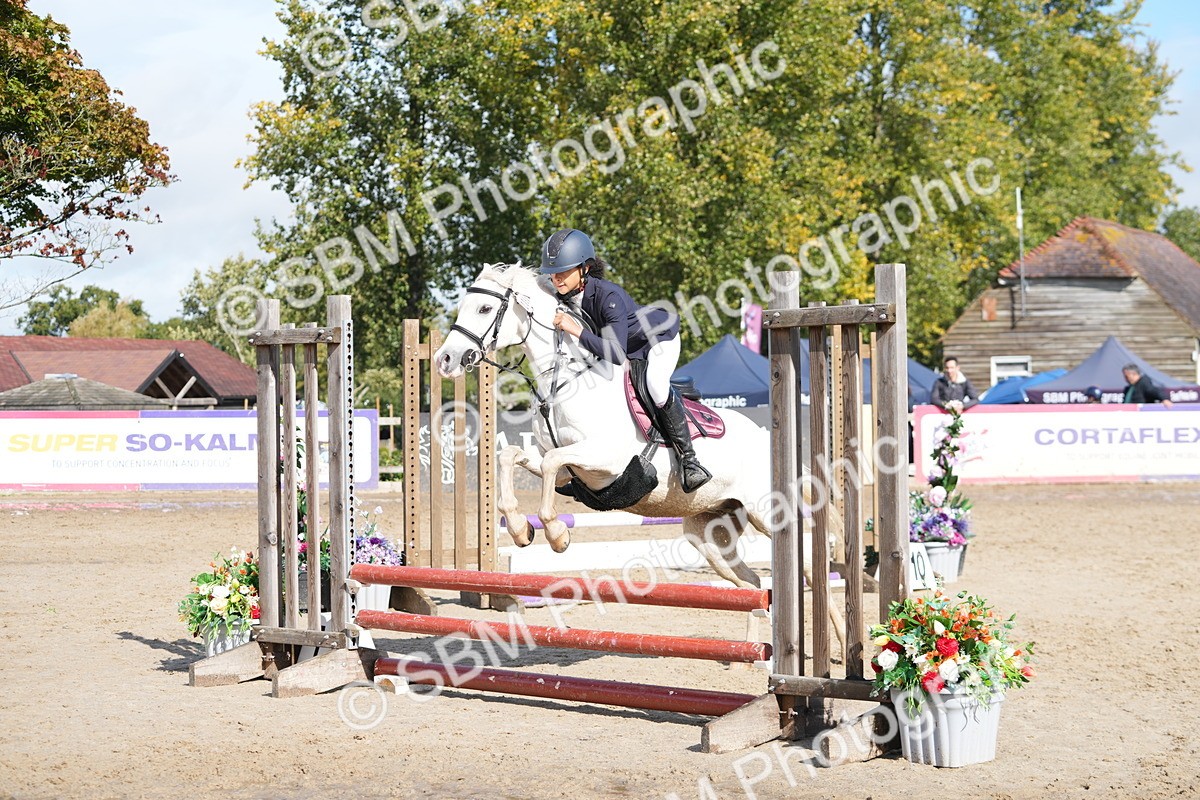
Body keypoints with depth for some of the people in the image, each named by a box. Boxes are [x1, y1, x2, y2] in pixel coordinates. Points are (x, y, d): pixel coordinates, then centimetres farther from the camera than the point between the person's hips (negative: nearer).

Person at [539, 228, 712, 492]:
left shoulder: (609, 296, -39)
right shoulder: (564, 297, -17)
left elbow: (617, 353, -45)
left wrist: (577, 331, -48)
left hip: (660, 336, -8)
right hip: (626, 346, 8)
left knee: (656, 385, -34)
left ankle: (688, 458, -24)